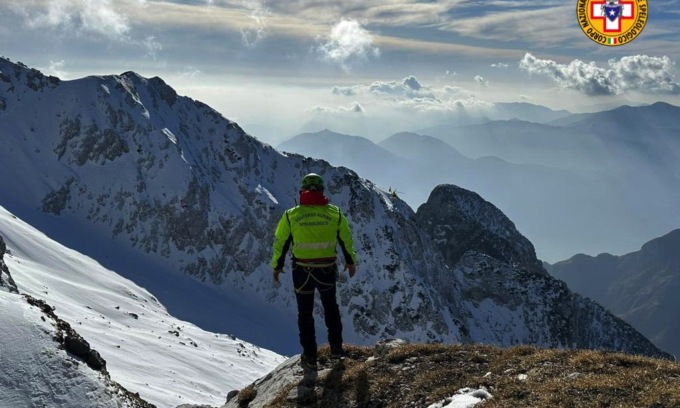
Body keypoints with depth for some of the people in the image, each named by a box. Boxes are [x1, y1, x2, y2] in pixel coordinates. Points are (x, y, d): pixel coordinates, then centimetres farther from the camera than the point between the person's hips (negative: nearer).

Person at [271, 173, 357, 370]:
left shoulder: (291, 215, -7)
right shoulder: (335, 213, -4)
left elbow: (280, 243, 0)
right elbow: (346, 240, 6)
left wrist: (277, 266, 15)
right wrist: (351, 262, 22)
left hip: (302, 272, -1)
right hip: (327, 271, 1)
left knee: (305, 313, 14)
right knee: (331, 307, 25)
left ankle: (310, 356, 18)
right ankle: (336, 346, 26)